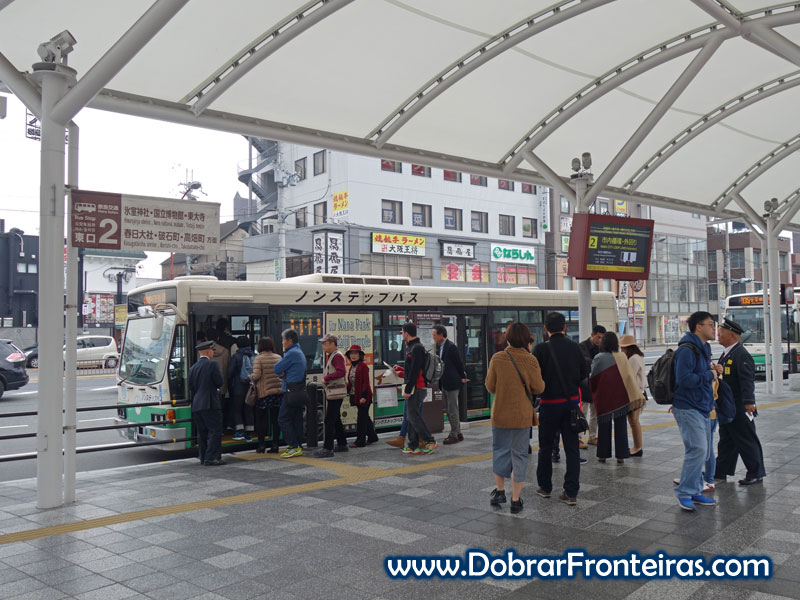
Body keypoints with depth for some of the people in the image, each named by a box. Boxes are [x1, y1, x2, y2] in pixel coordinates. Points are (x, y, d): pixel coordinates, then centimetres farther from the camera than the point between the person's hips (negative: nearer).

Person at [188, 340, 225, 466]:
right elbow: (220, 382, -8)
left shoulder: (193, 367, 11)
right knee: (215, 431, -3)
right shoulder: (212, 364, -9)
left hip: (196, 405, 7)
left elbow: (191, 387, 12)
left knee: (202, 432, 13)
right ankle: (211, 458, -9)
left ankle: (203, 458, 16)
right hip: (210, 404, -7)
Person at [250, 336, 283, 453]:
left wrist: (250, 377, 6)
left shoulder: (258, 358, -7)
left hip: (263, 392, -3)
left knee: (261, 419, 7)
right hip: (278, 391, 4)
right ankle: (275, 445, 8)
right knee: (275, 419, 7)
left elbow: (256, 375, -14)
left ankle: (261, 445, 8)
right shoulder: (278, 357, 6)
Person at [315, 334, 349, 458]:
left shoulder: (337, 356, -13)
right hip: (332, 393, 11)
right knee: (336, 420, 16)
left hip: (336, 393, -11)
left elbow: (341, 372, -25)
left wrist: (326, 378, -20)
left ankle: (328, 448, -11)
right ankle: (342, 444, 25)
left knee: (329, 420, -11)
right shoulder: (330, 356, 19)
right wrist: (326, 379, 9)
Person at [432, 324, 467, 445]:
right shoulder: (439, 346, 10)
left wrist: (462, 377, -6)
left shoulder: (451, 346, -17)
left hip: (452, 383, -9)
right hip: (444, 383, 10)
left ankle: (454, 435, 5)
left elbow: (459, 362, -12)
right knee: (448, 410, 14)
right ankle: (457, 433, 23)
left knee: (453, 410, -3)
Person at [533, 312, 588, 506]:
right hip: (571, 402, 3)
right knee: (572, 448, 7)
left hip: (549, 403, -3)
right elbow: (584, 374, 5)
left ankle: (545, 487, 25)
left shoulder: (541, 349, -13)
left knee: (546, 447, 13)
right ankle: (571, 493, 5)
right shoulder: (574, 347, -1)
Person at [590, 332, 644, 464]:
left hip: (604, 397, -1)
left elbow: (592, 378, -5)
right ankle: (620, 455, 9)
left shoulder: (598, 358, -8)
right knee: (621, 425, 8)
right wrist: (636, 396, 0)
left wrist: (593, 393, 14)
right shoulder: (622, 357, -4)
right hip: (621, 397, 1)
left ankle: (603, 455, 12)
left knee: (604, 426, 9)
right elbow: (629, 376, -4)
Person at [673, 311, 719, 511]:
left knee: (701, 452, 13)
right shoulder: (687, 350, -17)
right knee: (697, 449, -14)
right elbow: (684, 379, -26)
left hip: (702, 408, 10)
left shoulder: (703, 349, 16)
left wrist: (713, 370, 3)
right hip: (688, 408, -10)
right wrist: (710, 375, -15)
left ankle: (695, 491, 22)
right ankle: (684, 492, -4)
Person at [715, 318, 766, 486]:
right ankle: (721, 472, 25)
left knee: (747, 440, 1)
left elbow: (747, 380, -25)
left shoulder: (741, 355, -18)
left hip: (740, 408, -10)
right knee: (726, 440, 16)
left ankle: (756, 473, 13)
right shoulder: (726, 354, 13)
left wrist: (749, 402, -31)